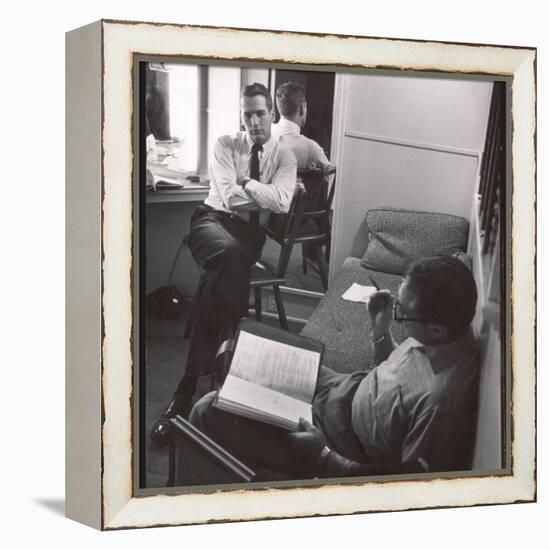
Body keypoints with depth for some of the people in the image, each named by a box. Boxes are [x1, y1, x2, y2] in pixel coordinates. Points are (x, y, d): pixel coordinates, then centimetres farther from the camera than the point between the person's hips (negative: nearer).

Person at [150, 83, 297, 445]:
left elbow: (282, 203, -9)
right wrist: (265, 190, -2)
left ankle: (188, 391, -27)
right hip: (214, 220, 0)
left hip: (252, 232, 1)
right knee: (229, 253, -39)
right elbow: (229, 197, -6)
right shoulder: (226, 145, 9)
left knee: (218, 277, -30)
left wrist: (247, 182, -9)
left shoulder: (285, 157, 10)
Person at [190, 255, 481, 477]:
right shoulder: (441, 336, -13)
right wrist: (380, 330, -7)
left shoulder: (442, 400, -38)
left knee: (208, 412, -6)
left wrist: (323, 458, -22)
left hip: (348, 457, -8)